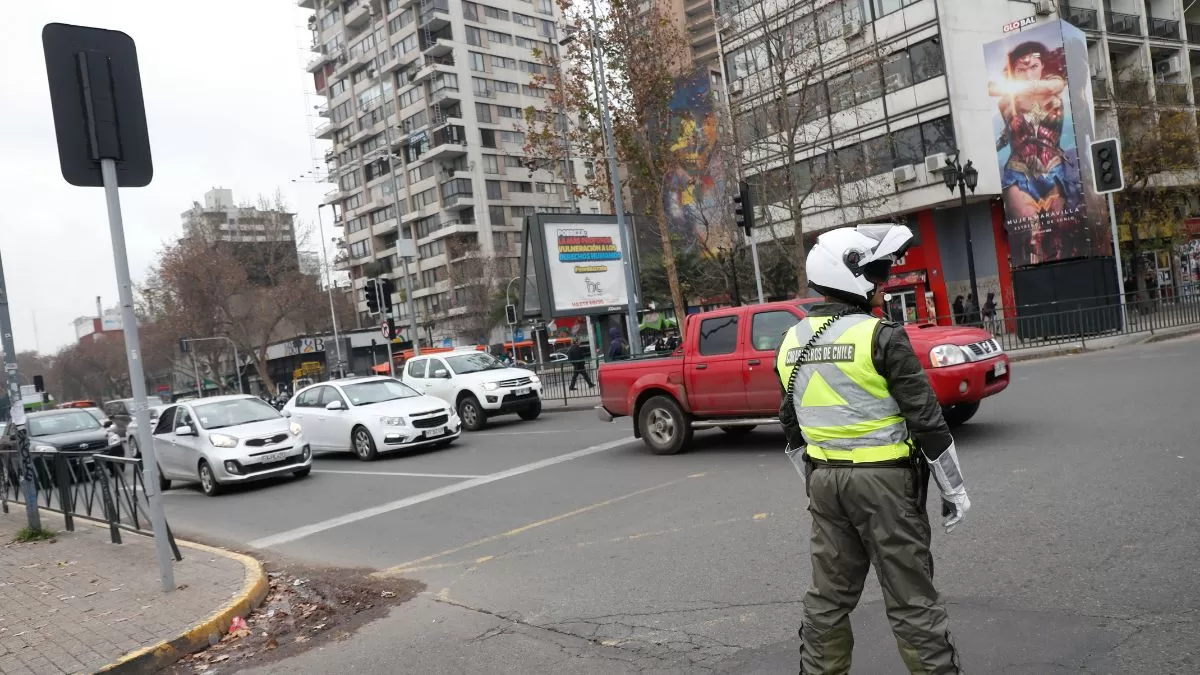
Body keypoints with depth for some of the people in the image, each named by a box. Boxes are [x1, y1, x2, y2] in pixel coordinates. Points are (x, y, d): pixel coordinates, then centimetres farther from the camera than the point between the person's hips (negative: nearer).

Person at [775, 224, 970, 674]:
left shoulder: (791, 344, 6)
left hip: (825, 479, 6)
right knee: (911, 598, 4)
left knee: (829, 593, 16)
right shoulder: (879, 337, -14)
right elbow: (925, 418, -12)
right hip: (884, 479, -6)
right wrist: (953, 488, -2)